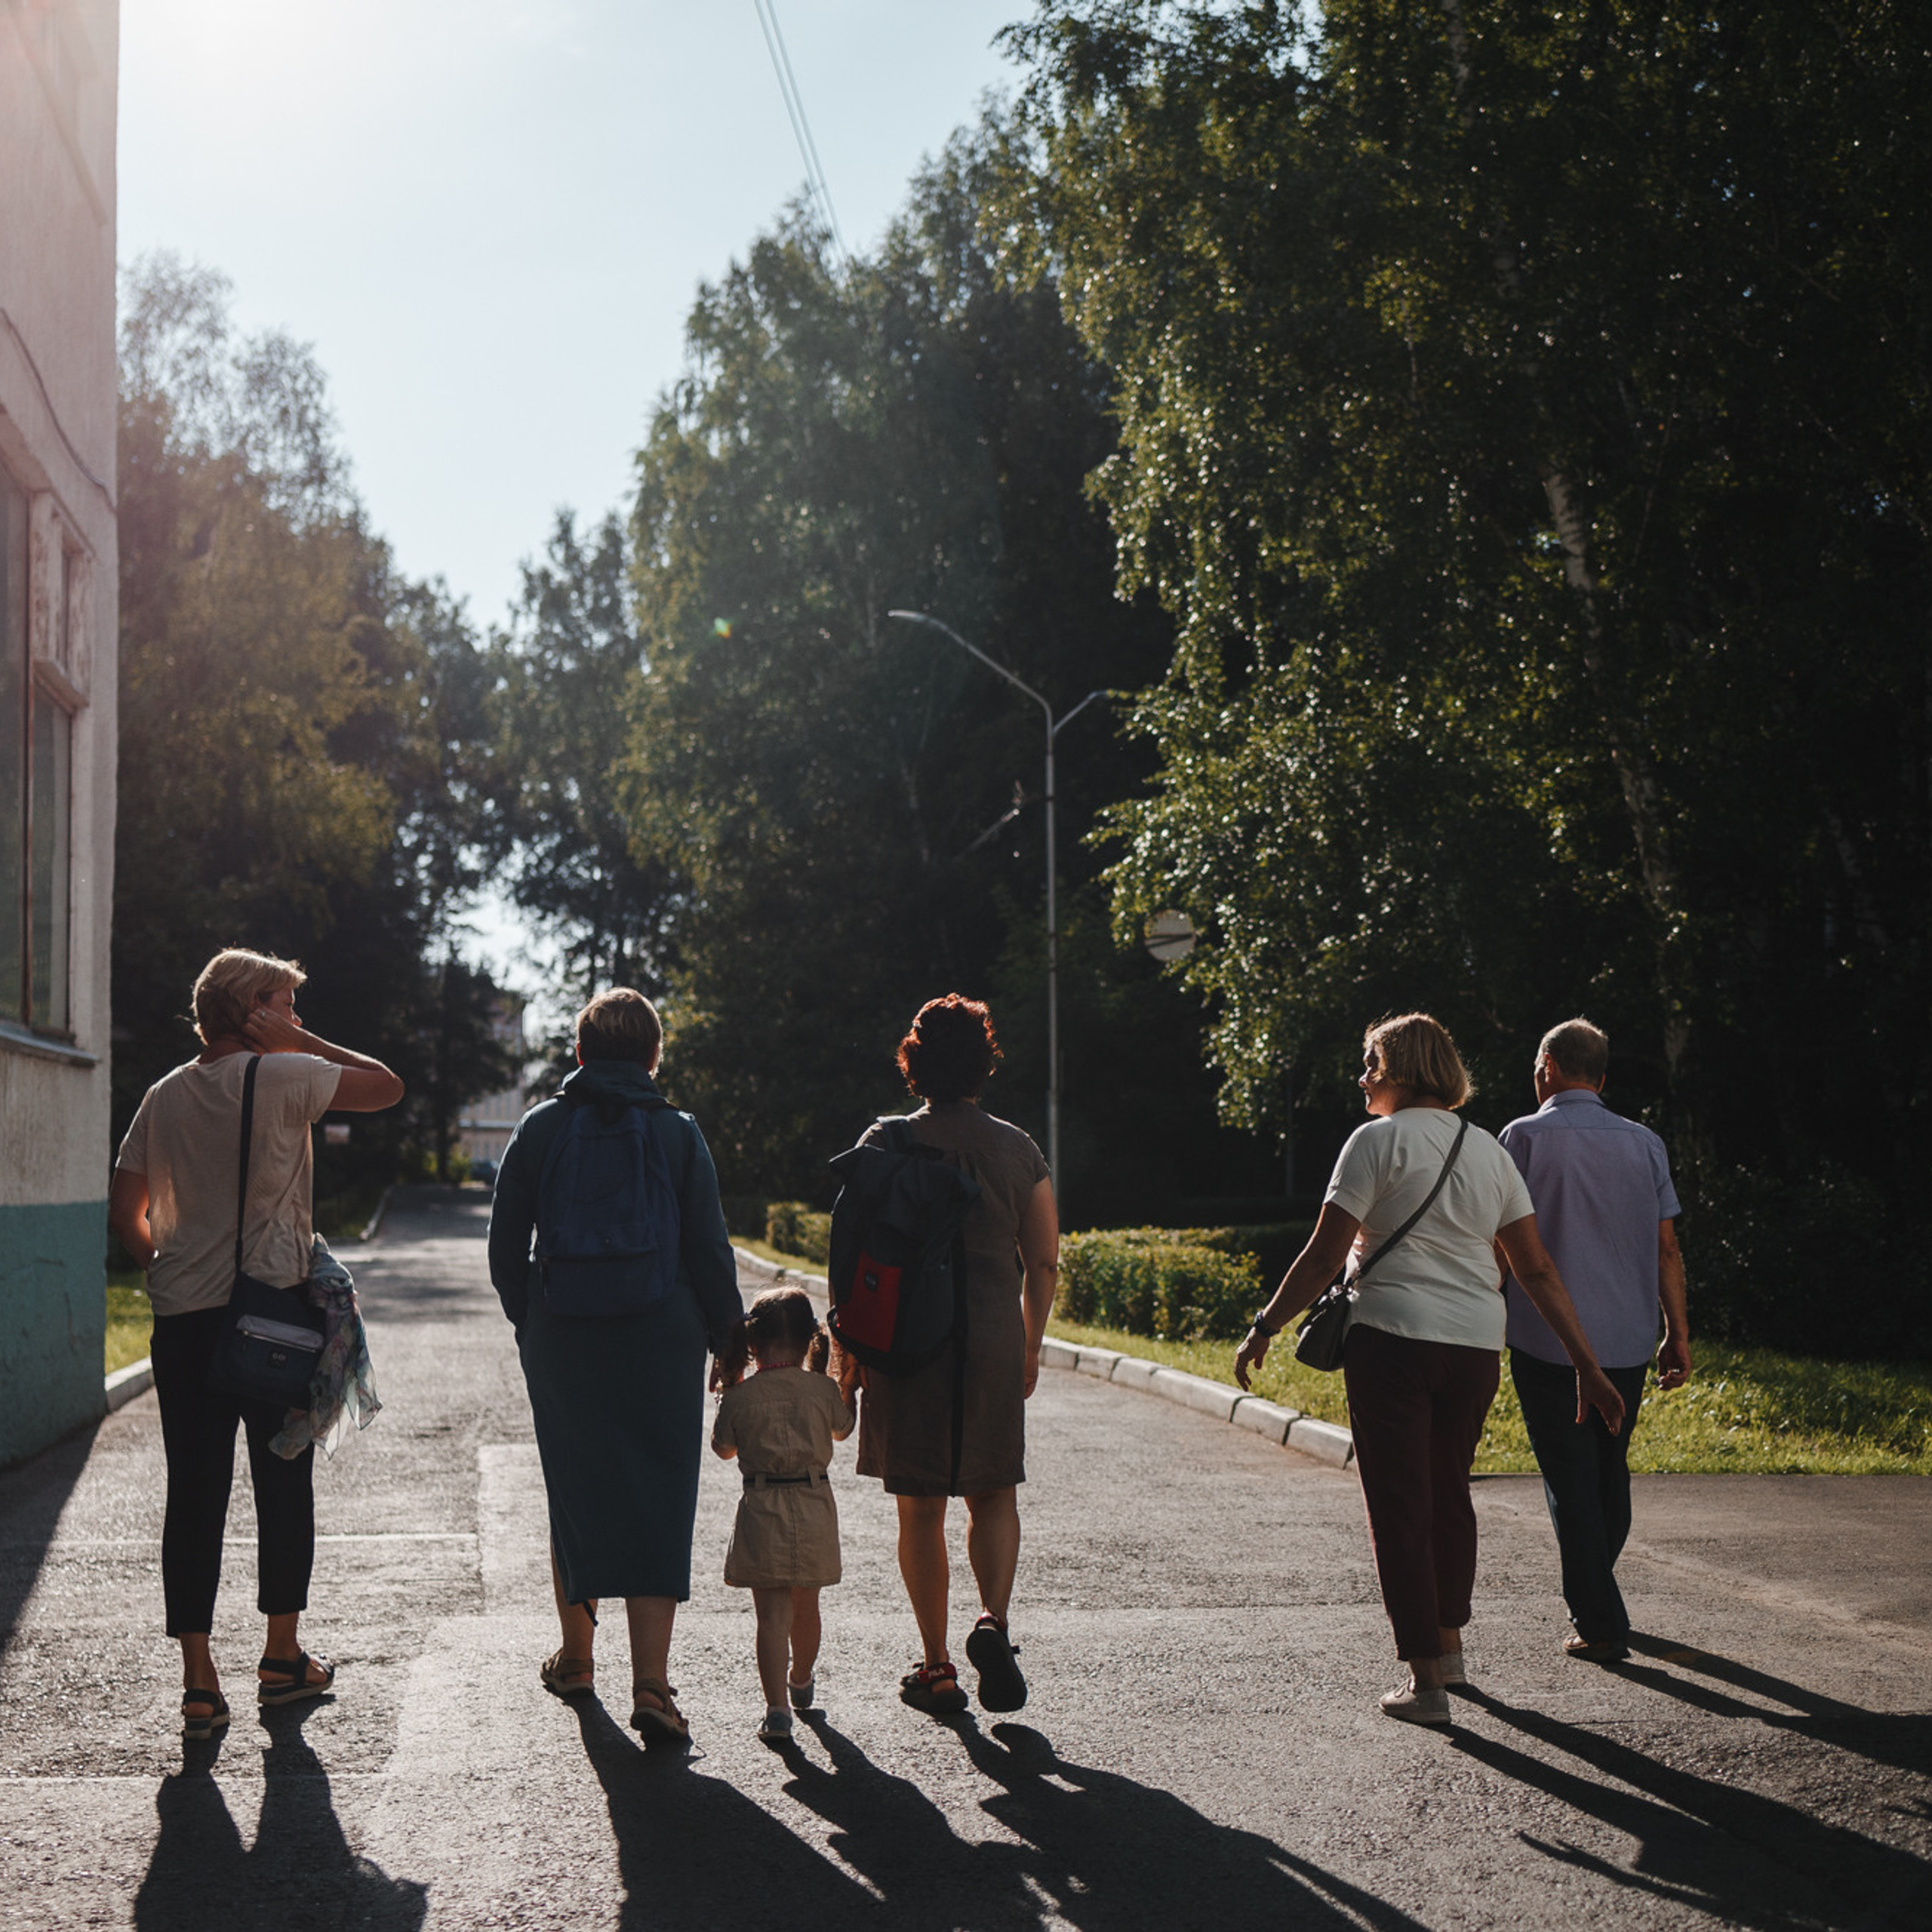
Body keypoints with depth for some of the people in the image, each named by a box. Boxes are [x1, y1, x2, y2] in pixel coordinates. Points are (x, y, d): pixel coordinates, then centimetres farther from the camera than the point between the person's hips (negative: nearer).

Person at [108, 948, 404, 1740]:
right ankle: (282, 1659, 19)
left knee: (193, 1495, 4)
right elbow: (387, 1087, 1)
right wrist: (304, 1043, 4)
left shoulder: (164, 1096, 9)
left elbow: (125, 1213, 11)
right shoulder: (280, 1078, -8)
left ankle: (199, 1683, 2)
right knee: (284, 1484, 10)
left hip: (182, 1320, 4)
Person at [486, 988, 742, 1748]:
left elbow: (506, 1249, 5)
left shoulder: (539, 1130, 2)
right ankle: (650, 1683, -10)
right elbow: (709, 1252, -3)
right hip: (660, 1344, -2)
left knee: (574, 1493, 17)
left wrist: (530, 1326, 18)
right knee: (657, 1504, 0)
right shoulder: (678, 1134, -3)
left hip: (562, 1347, 2)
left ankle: (576, 1657, 31)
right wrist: (728, 1341, 8)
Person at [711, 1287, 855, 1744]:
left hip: (761, 1511, -2)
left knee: (772, 1614, -1)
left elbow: (724, 1448, 8)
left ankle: (776, 1707, -11)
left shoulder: (741, 1397, -7)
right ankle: (801, 1682, 42)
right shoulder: (822, 1389, -3)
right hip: (814, 1508, 2)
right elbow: (842, 1429, 17)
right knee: (806, 1608, 20)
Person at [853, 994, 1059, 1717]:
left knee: (921, 1508, 8)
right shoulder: (1018, 1149, 4)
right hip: (993, 1340, 2)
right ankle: (993, 1620, -8)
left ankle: (936, 1667, 11)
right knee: (993, 1494, 15)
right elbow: (1045, 1262, 6)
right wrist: (1030, 1346, 17)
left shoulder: (887, 1144, -3)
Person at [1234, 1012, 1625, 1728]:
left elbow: (1324, 1257, -9)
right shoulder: (1487, 1150, 13)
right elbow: (1537, 1271, 10)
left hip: (1393, 1339, -6)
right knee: (1448, 1490, 23)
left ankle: (1425, 1679, 1)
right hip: (1475, 1346, 6)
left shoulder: (1377, 1141, -4)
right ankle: (1448, 1645, 37)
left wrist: (1265, 1328, 0)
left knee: (1399, 1506, 1)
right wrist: (1587, 1365, 12)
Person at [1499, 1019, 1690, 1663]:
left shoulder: (1525, 1136, -4)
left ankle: (1599, 1624, -3)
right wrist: (1678, 1334, 11)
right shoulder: (1644, 1143, 7)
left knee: (1570, 1479, 0)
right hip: (1628, 1337, 4)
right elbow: (1667, 1247, 6)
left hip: (1546, 1338, -4)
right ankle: (1591, 1593, 33)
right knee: (1611, 1471, 18)